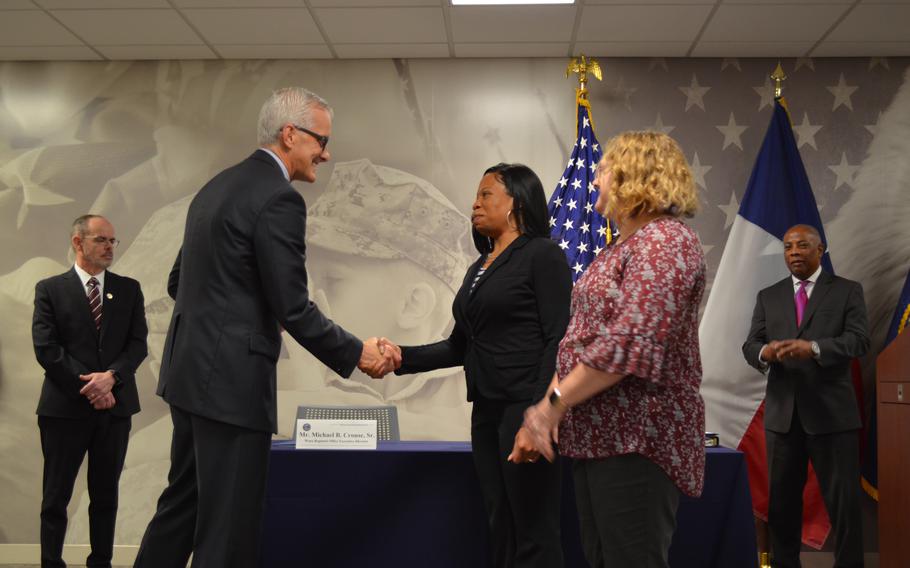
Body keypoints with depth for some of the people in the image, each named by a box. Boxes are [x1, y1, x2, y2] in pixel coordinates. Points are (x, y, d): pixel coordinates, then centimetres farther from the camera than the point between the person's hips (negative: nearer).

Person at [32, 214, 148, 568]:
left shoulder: (129, 289, 9)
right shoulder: (50, 289, 1)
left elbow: (138, 343, 2)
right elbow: (46, 348, -7)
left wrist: (111, 375, -15)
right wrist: (86, 386, -13)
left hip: (115, 405, 3)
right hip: (65, 406, -2)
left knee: (106, 495, 10)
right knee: (56, 496, 5)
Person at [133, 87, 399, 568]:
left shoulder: (217, 186, 13)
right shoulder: (279, 199, -15)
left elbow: (178, 282, 18)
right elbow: (293, 308, -17)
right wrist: (356, 354, -5)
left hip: (189, 368, 10)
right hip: (230, 379, -9)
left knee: (184, 501, 20)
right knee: (229, 523, 1)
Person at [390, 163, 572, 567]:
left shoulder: (542, 254, -5)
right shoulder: (478, 269, 18)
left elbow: (558, 339, -14)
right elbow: (460, 347, 17)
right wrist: (403, 357, 3)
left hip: (526, 408, -8)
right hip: (486, 411, 8)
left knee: (534, 534, -4)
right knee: (500, 530, 12)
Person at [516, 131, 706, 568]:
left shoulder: (664, 239, -12)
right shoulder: (619, 248, 19)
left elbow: (633, 343, -24)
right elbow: (580, 337, 19)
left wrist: (555, 403, -17)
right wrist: (545, 411, 10)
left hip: (639, 439, -9)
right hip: (597, 435, 10)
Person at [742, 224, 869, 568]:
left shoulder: (848, 291, 3)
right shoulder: (768, 297, 11)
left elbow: (859, 340, -10)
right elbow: (749, 346, 3)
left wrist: (813, 348, -28)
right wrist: (765, 352, -21)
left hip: (831, 412, -3)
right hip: (782, 412, 3)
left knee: (843, 500, 2)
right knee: (781, 500, 11)